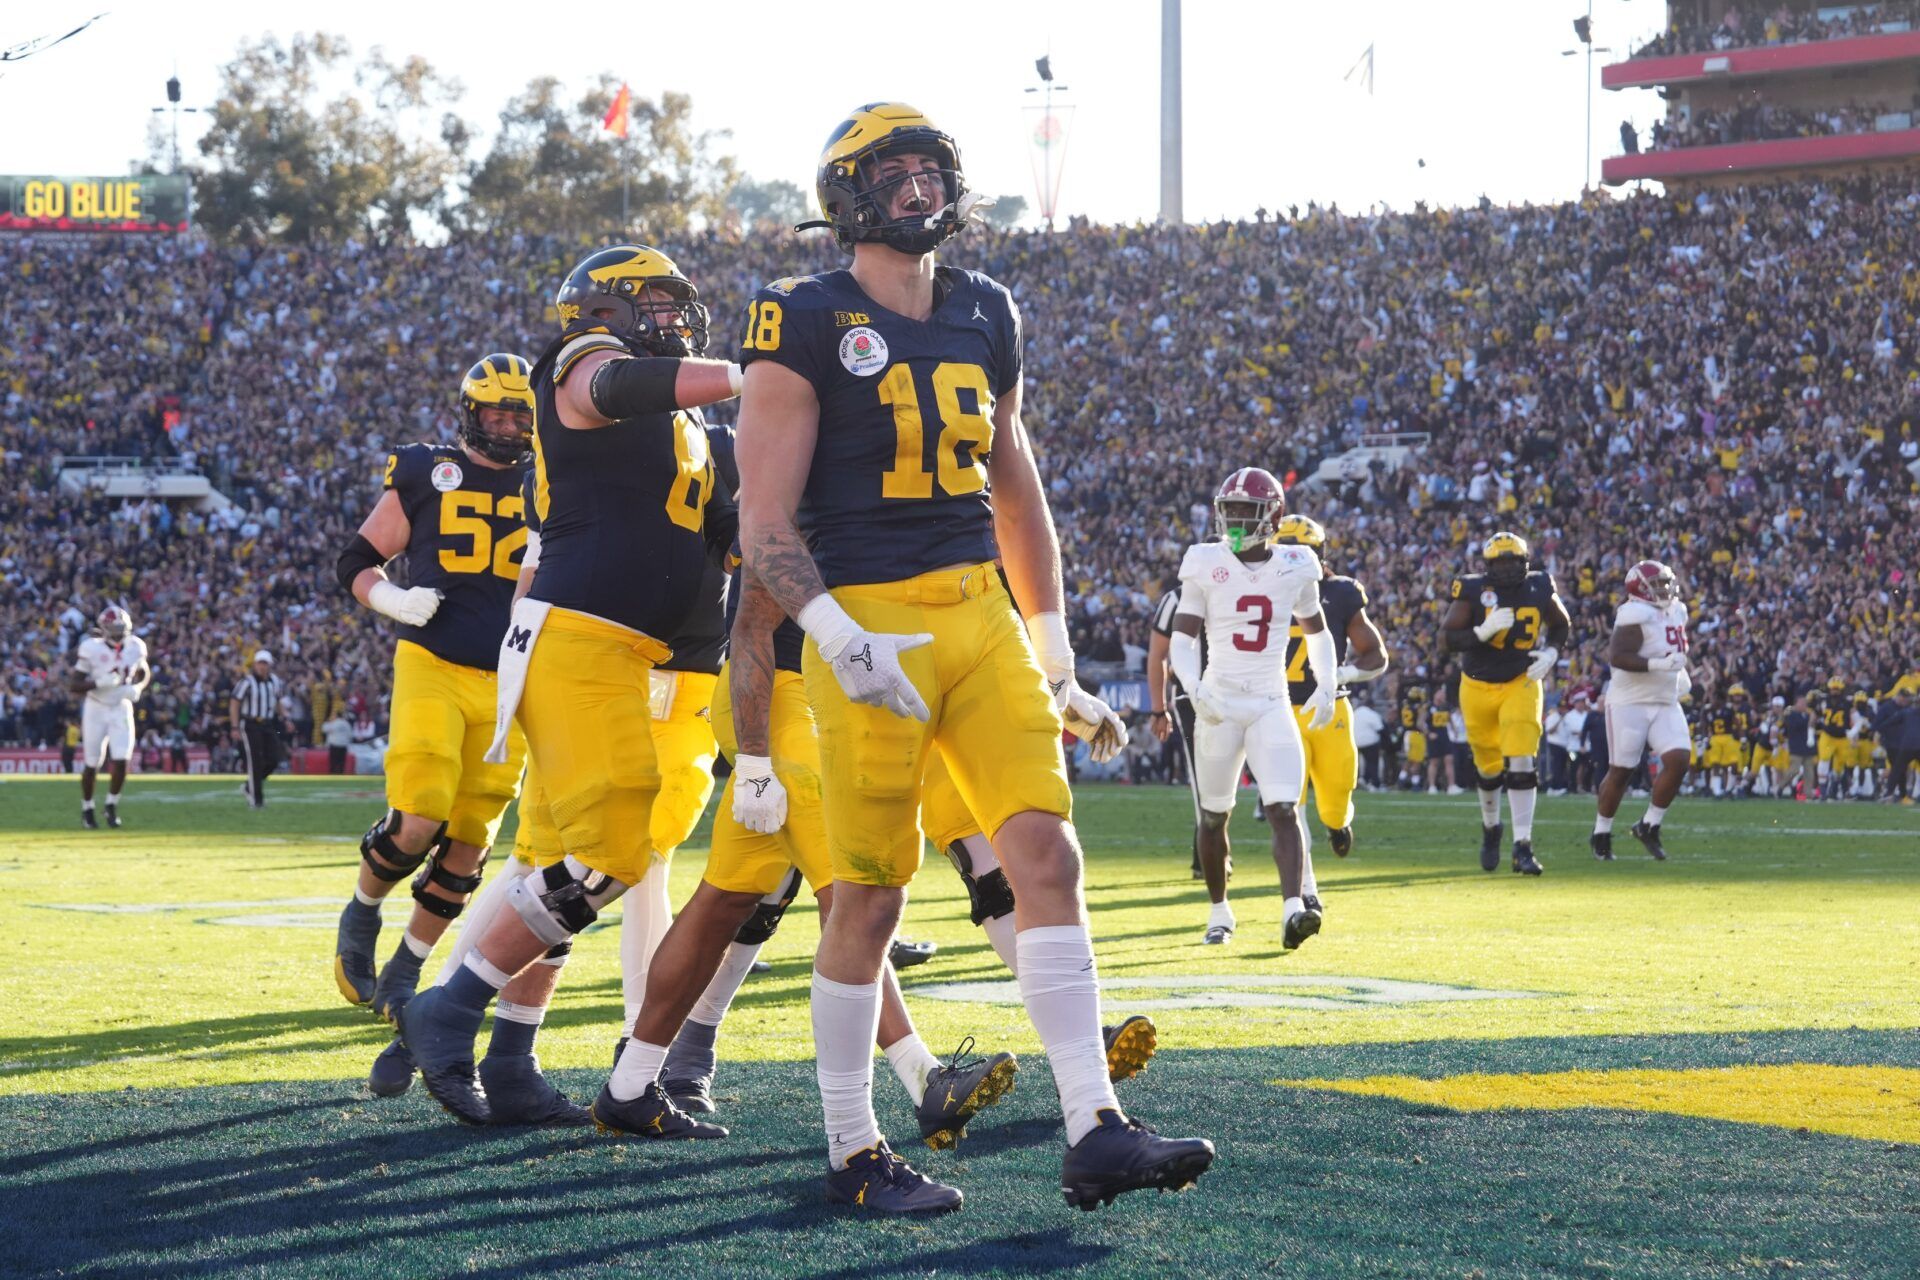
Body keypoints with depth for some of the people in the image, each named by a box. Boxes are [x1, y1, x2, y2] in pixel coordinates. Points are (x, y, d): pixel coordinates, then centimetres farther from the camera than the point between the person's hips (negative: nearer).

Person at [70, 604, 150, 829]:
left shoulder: (135, 648, -5)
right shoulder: (91, 649, -16)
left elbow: (145, 673, 14)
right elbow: (76, 685, -13)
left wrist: (137, 688, -7)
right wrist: (99, 683, -29)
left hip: (121, 709, 2)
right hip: (96, 709, -2)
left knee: (121, 760, -9)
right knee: (91, 764, 4)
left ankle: (112, 806, 13)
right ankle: (87, 809, 24)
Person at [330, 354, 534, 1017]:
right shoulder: (425, 474, 2)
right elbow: (356, 563, 6)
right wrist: (395, 600, -13)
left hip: (507, 684, 4)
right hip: (431, 670, -4)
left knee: (466, 846, 2)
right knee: (418, 822, -17)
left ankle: (402, 975, 15)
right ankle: (362, 911, 13)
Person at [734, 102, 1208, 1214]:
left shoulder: (983, 317, 13)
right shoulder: (808, 326, -6)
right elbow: (766, 523, -10)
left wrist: (1055, 659, 20)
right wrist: (841, 642, -23)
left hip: (982, 617, 6)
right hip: (868, 622, -5)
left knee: (1048, 855, -7)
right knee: (872, 899, 0)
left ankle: (1096, 1133, -9)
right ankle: (854, 1156, 12)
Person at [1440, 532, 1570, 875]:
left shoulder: (1539, 588, -5)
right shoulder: (1473, 591, -13)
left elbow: (1561, 624, 13)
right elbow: (1448, 637, -14)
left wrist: (1551, 653, -5)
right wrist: (1484, 630, -29)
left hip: (1521, 684, 0)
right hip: (1479, 686, 0)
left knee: (1521, 763, -15)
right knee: (1488, 767, 13)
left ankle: (1522, 847, -14)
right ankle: (1490, 827, 42)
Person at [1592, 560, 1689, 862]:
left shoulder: (1675, 612, 11)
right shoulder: (1637, 617, -16)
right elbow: (1617, 657, -26)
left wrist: (1679, 672, 12)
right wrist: (1658, 665, -31)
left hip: (1665, 704, 7)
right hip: (1630, 704, -7)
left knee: (1678, 760, -9)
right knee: (1620, 770, 0)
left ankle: (1649, 826, 5)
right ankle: (1601, 834, 17)